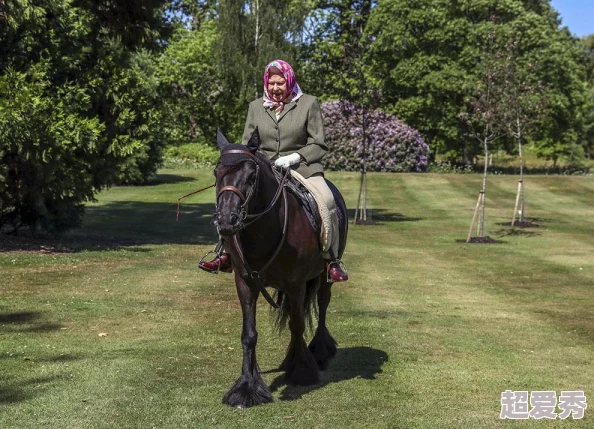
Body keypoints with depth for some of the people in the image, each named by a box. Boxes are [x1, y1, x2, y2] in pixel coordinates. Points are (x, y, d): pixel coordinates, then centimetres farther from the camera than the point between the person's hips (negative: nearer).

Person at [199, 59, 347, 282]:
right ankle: (226, 253, -3)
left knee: (326, 200, -29)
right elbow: (247, 144, 13)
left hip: (302, 168, -3)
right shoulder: (256, 107, 10)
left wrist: (295, 157, -16)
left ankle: (332, 260, -18)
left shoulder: (309, 104, 1)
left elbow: (318, 145, -1)